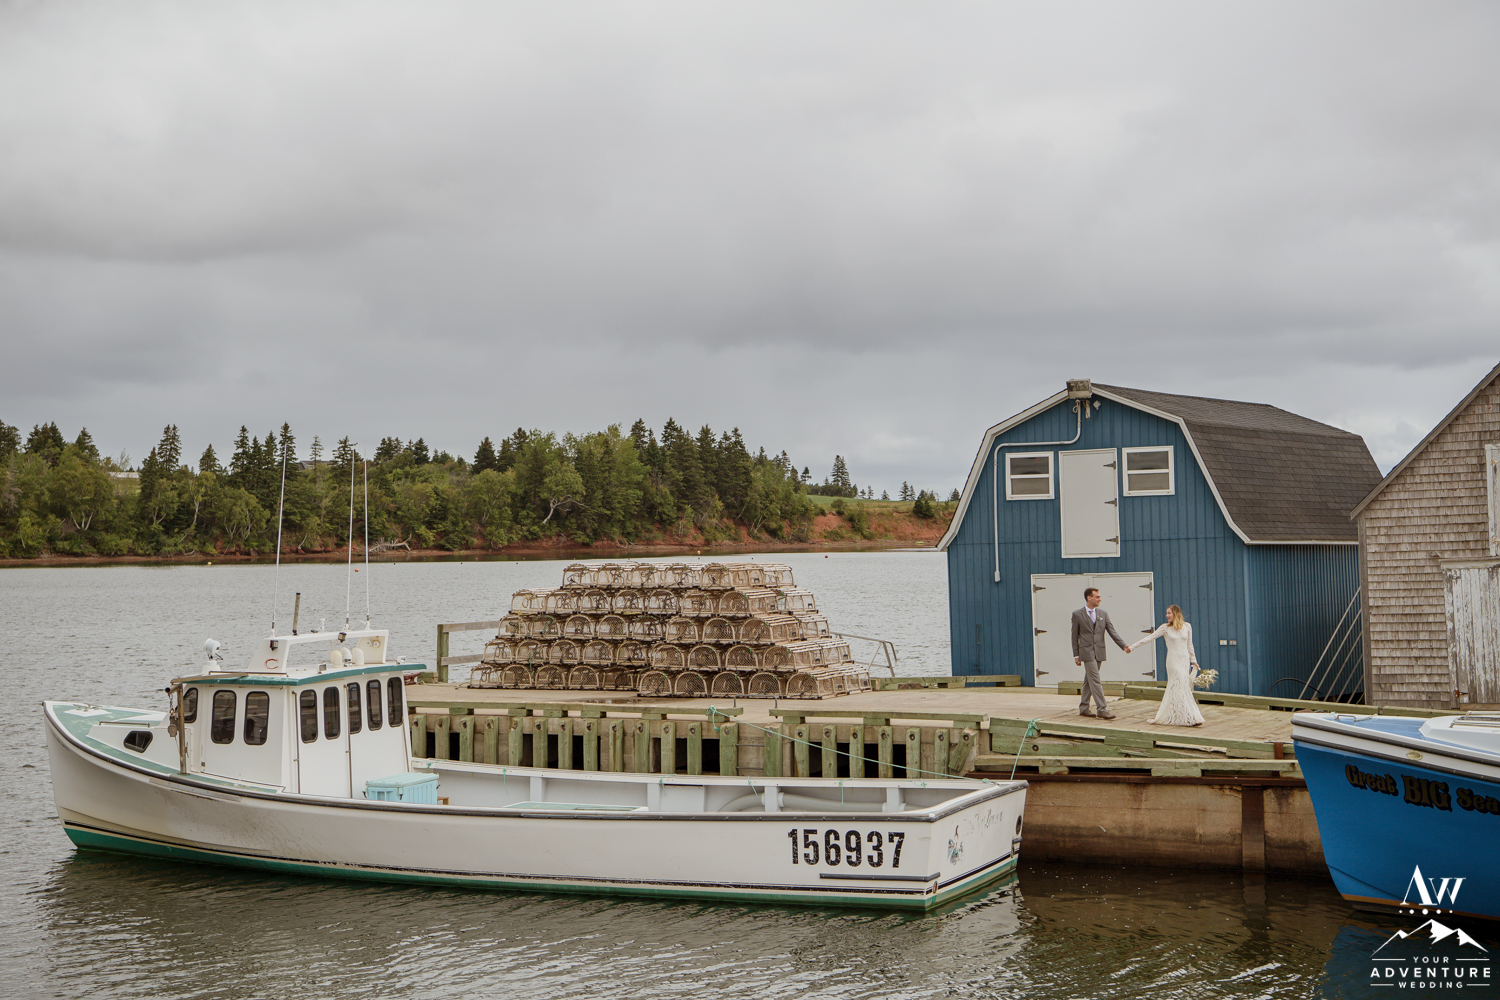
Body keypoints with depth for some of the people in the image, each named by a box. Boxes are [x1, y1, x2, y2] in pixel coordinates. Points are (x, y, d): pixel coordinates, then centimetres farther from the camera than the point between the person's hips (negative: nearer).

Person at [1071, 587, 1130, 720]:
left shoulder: (1103, 613, 10)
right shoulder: (1077, 614, -1)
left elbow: (1112, 631, 4)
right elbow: (1075, 636, 1)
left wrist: (1123, 646, -9)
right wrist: (1076, 655, -3)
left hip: (1099, 652, 5)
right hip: (1086, 651, -5)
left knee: (1089, 680, 11)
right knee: (1095, 680, -10)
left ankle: (1083, 708, 18)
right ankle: (1102, 709, -12)